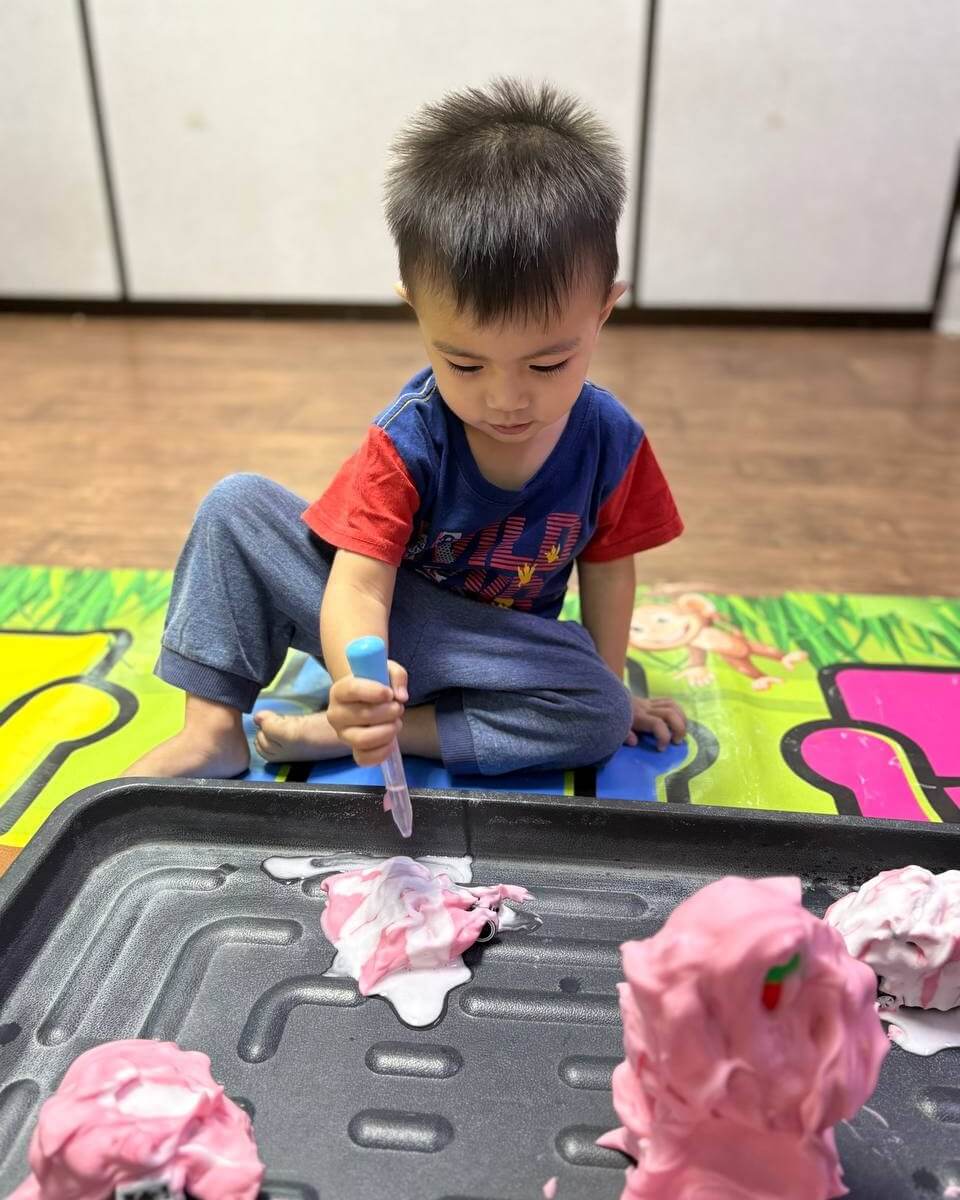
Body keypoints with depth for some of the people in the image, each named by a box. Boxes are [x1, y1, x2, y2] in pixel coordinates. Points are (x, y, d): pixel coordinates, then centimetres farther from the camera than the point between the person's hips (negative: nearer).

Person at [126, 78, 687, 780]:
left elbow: (607, 566, -2)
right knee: (236, 505, -14)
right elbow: (360, 583, -28)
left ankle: (325, 735, -25)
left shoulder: (611, 439, -16)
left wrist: (611, 688, 2)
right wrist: (357, 681, -49)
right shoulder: (407, 440, -21)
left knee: (602, 718, -29)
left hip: (492, 656, 2)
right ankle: (215, 730, -13)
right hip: (376, 640, -1)